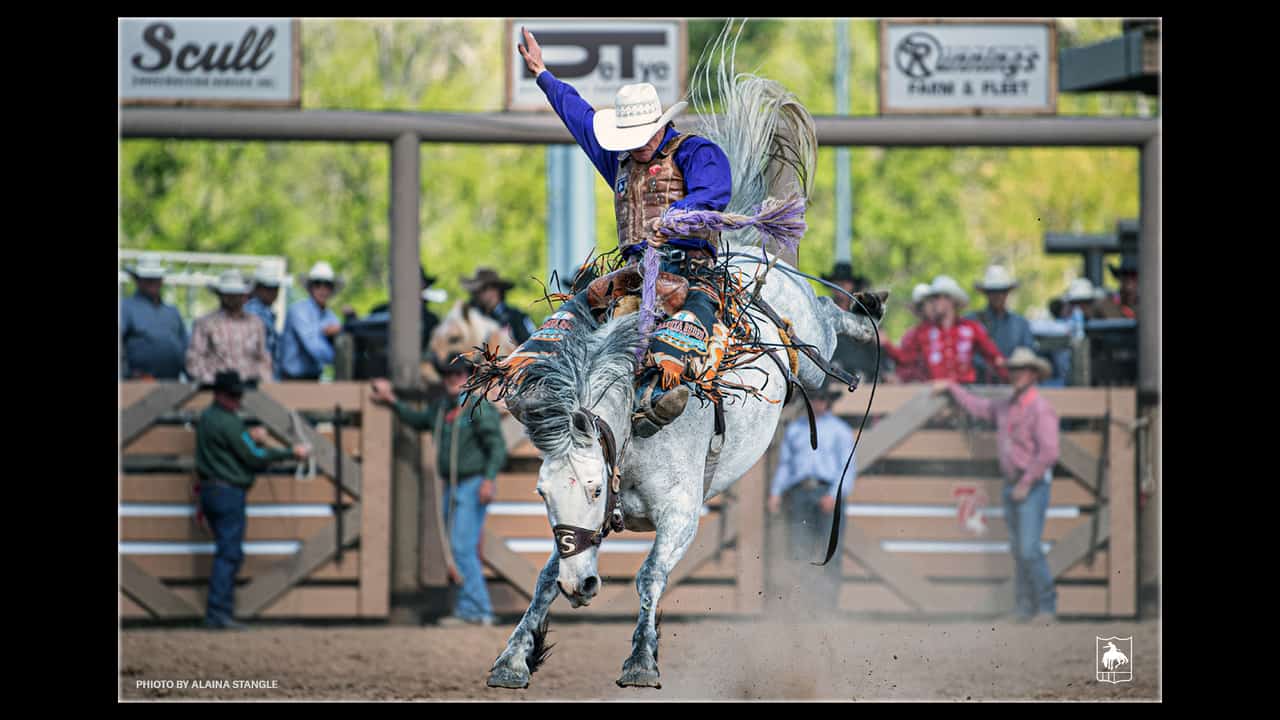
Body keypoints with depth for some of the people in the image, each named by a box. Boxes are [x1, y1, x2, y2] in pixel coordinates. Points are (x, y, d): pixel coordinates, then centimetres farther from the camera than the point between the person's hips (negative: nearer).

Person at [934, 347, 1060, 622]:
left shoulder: (1040, 409, -11)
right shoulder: (1005, 407, 14)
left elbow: (1048, 452, -19)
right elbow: (977, 406, 34)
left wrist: (1026, 483, -17)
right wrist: (951, 387, 41)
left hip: (1033, 486, -8)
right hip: (1011, 486, 8)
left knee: (1030, 549, -15)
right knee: (1017, 550, 6)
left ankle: (1047, 605, -8)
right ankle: (1026, 607, 9)